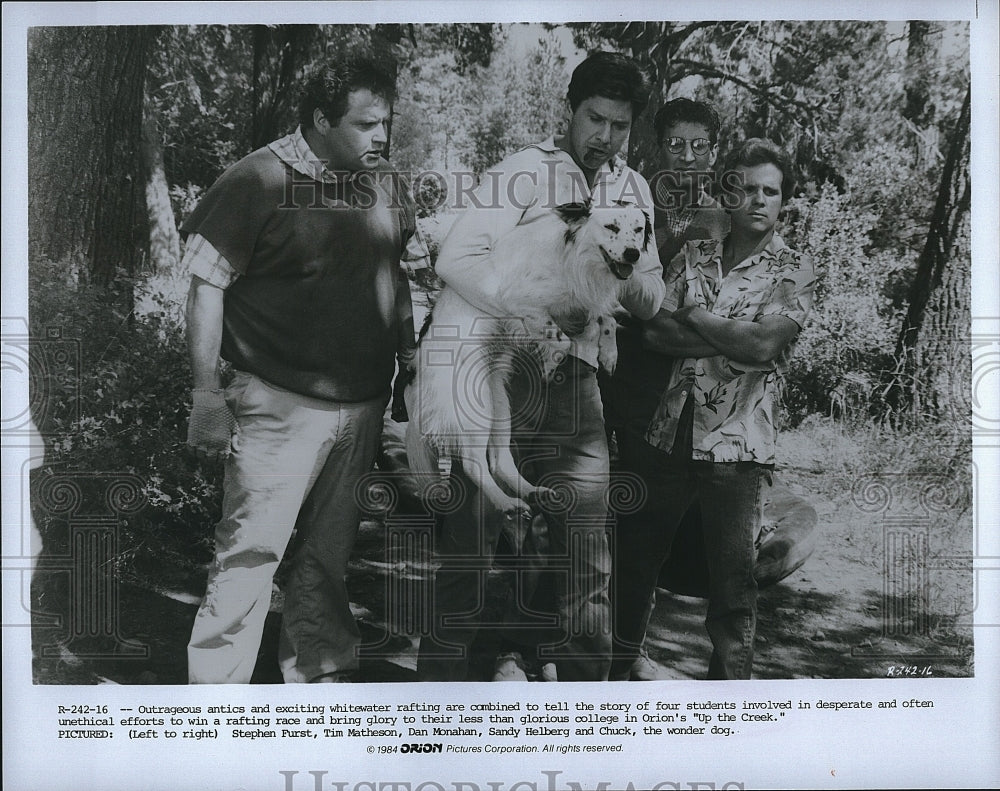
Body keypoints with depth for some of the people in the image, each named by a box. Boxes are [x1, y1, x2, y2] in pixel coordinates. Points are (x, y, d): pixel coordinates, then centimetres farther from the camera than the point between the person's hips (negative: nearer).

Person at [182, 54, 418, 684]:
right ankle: (217, 682, 9)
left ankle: (320, 666, 31)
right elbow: (207, 288, -9)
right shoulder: (260, 180, -10)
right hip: (282, 402, -6)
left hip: (364, 402, 6)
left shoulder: (384, 182, 8)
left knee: (332, 549, 15)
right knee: (251, 549, -5)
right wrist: (208, 394, -12)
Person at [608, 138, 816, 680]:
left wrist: (694, 317, -5)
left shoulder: (794, 270, 1)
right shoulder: (693, 256, 11)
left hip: (736, 445, -4)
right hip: (668, 432, 4)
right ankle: (618, 661, 35)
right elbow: (654, 332, -2)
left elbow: (764, 344, -15)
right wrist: (732, 343, -11)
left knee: (732, 580, 0)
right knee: (635, 558, 15)